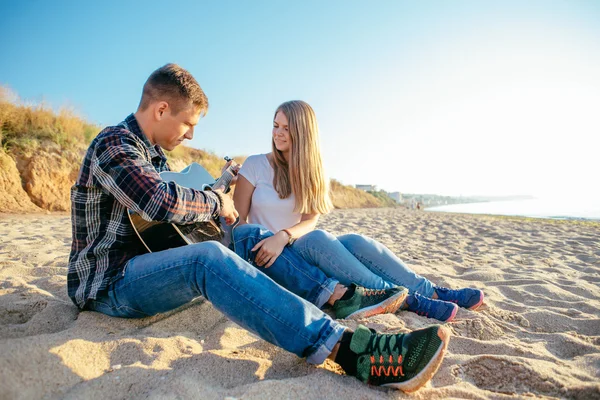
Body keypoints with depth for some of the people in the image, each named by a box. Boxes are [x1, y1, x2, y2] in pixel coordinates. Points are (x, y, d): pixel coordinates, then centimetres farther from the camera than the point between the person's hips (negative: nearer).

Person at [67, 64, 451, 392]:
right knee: (208, 257, -39)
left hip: (147, 266, 9)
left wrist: (219, 184, 17)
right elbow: (162, 201, -31)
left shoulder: (152, 152, 17)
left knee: (251, 236, -2)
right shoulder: (113, 143, -14)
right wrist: (216, 202, -14)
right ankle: (347, 347, -47)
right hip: (109, 284, -9)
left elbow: (169, 210, 25)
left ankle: (337, 294, -9)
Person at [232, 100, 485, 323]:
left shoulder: (310, 171, 4)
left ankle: (432, 292, -18)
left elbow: (309, 221, -10)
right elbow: (238, 219, -4)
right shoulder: (255, 165, -3)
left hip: (300, 248, 3)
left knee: (357, 243, -27)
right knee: (317, 239, -36)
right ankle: (406, 299, -32)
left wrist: (284, 236, -31)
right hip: (269, 257, -3)